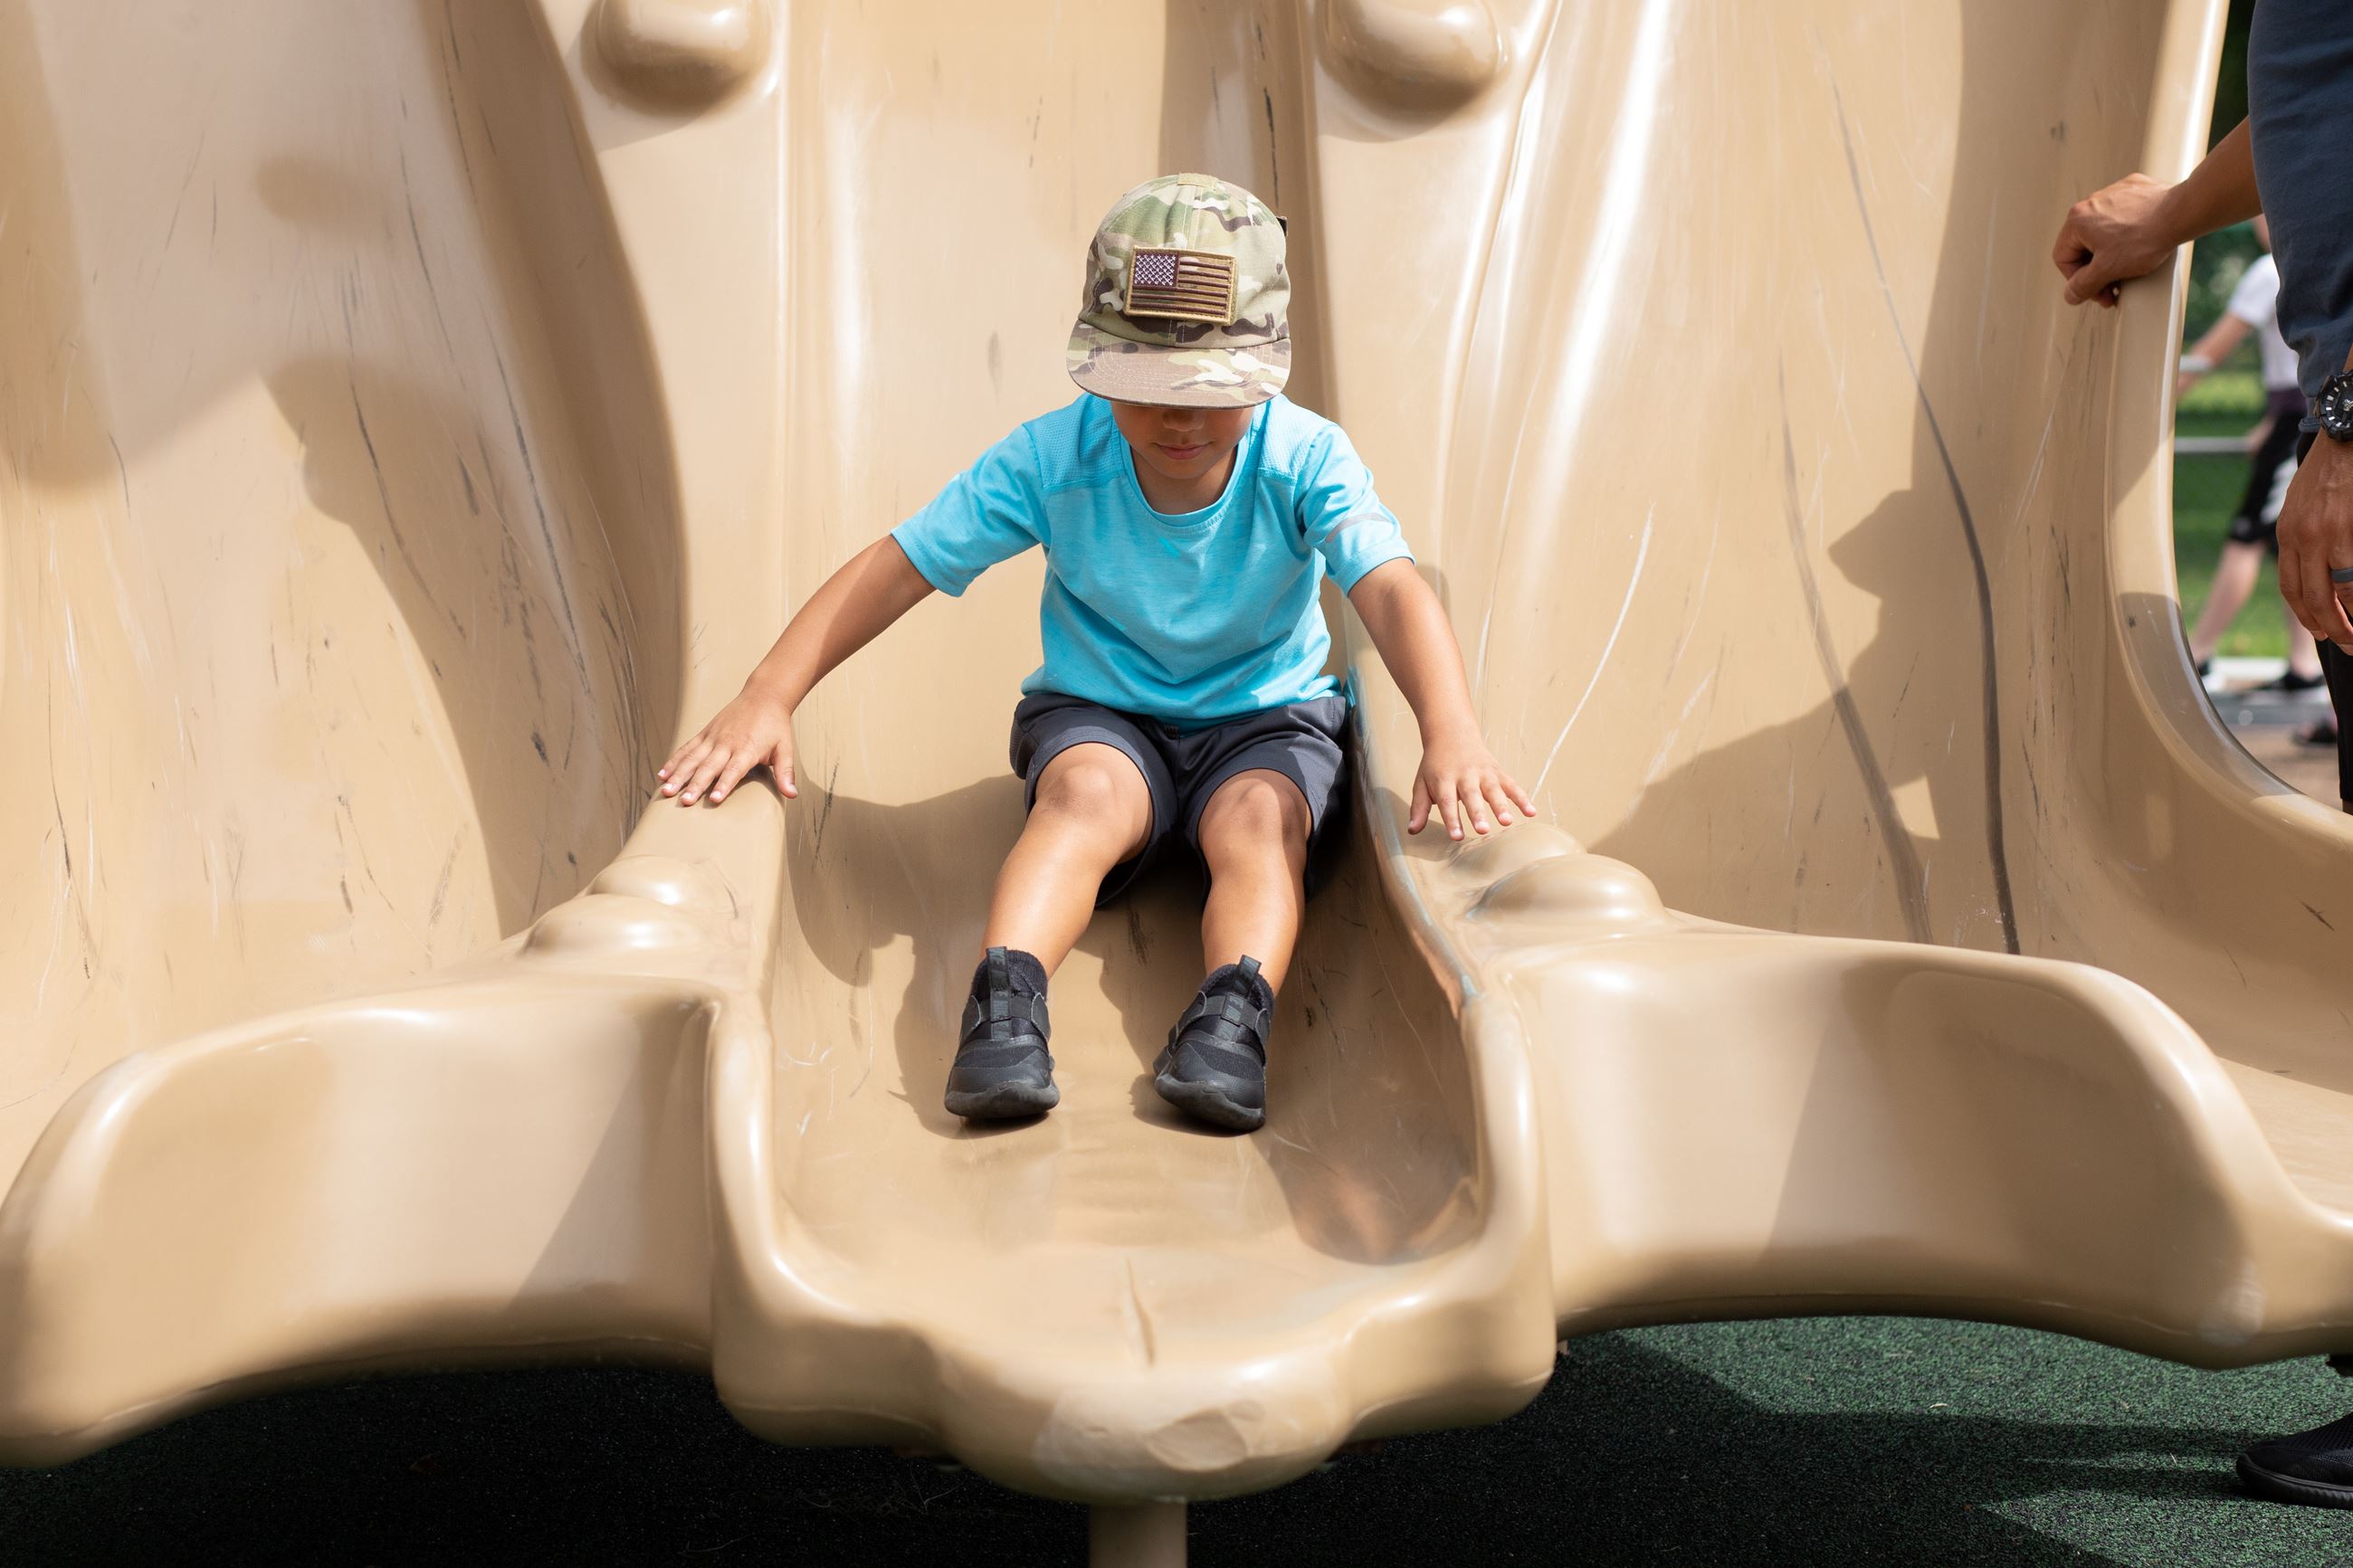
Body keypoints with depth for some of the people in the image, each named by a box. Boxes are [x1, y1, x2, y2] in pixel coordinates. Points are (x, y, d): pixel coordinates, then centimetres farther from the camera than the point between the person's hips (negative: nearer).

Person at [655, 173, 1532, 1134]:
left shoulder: (1306, 459, -17)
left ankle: (1235, 1013, -50)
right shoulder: (1053, 458, -15)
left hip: (1267, 717, 0)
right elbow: (896, 567, -15)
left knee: (1259, 818, -32)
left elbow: (1392, 590, -32)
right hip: (1097, 714, 0)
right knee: (1090, 791, -33)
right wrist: (767, 697, -27)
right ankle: (1005, 1001, -47)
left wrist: (1450, 734, -52)